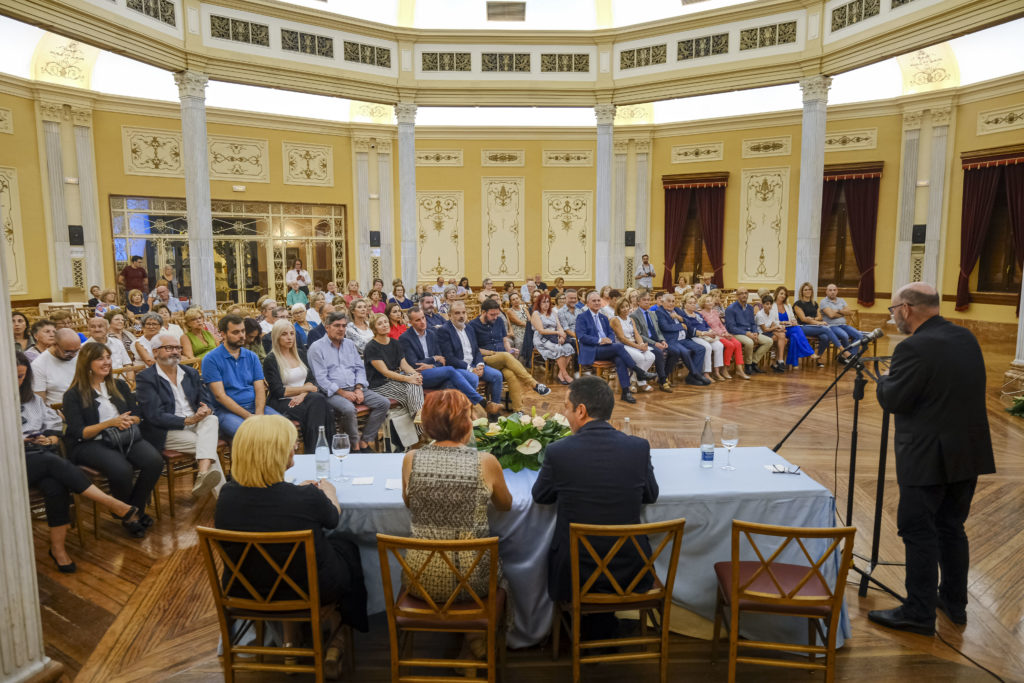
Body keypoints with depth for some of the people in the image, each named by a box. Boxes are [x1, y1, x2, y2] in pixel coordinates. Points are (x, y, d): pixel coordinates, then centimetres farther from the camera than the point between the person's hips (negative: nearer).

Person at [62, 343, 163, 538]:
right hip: (90, 444, -4)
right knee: (121, 469, -35)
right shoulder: (73, 395, 2)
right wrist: (110, 423, -17)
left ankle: (135, 510, -6)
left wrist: (127, 421, -7)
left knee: (155, 461, -26)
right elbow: (78, 433, -6)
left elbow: (137, 416, 17)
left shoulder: (120, 386, 17)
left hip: (126, 438, 5)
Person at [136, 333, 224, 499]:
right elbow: (155, 416, -13)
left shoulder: (191, 373, 17)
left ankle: (203, 476, -47)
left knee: (212, 419, -30)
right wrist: (187, 421, -22)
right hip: (166, 432, -5)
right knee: (207, 444, -28)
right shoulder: (145, 378, -3)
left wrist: (206, 410, -14)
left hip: (196, 424, 5)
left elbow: (207, 400, 13)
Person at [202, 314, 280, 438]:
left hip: (254, 405, 4)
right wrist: (248, 416, -17)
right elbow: (219, 395, -8)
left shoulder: (252, 357, 15)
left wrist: (259, 414, -15)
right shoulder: (211, 359, 0)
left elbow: (260, 389, 6)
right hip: (227, 409, -4)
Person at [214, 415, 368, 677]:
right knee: (346, 546, 24)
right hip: (313, 591, -4)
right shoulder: (307, 498, -30)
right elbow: (333, 516, -5)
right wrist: (329, 490, 16)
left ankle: (290, 641, 39)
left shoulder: (227, 495, -19)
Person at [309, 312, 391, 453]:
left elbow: (360, 368, 16)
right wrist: (342, 393, -16)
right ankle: (355, 445, -13)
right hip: (333, 392, -6)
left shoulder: (350, 344, 18)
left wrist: (359, 389, -3)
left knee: (384, 403, -13)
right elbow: (320, 378, -9)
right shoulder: (317, 348, -1)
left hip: (355, 389, 6)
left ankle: (365, 441, -9)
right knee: (349, 409, -36)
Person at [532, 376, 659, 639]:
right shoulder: (639, 447, -11)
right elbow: (650, 495, 6)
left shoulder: (557, 451, -17)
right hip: (630, 572, 2)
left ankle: (592, 633, 44)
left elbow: (540, 496, 1)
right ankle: (602, 629, 47)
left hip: (573, 577, -2)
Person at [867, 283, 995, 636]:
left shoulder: (914, 348, -20)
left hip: (929, 457, -8)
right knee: (952, 527, 19)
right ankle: (954, 603, 31)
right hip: (968, 452, 8)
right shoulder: (967, 338, 7)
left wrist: (884, 379, 2)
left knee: (919, 532, 1)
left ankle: (919, 613, 9)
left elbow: (891, 400, -17)